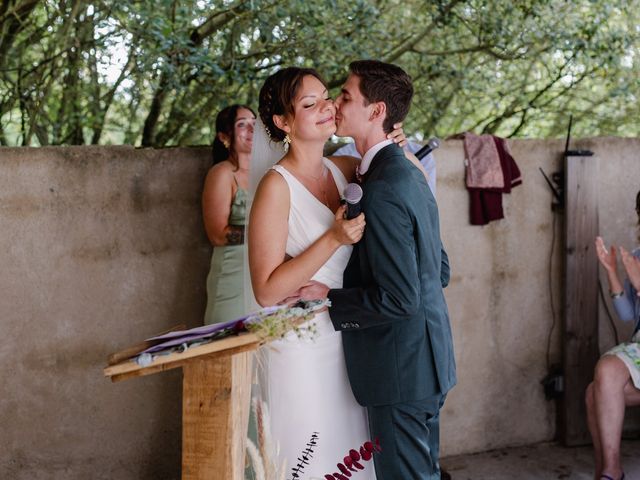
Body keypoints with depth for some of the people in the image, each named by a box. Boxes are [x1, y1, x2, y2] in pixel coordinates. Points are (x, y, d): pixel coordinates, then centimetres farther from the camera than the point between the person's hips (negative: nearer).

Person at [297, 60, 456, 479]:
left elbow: (399, 298, -25)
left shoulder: (381, 190, -23)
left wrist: (328, 298, -15)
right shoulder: (410, 175, 9)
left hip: (401, 370, -10)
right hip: (426, 362, 10)